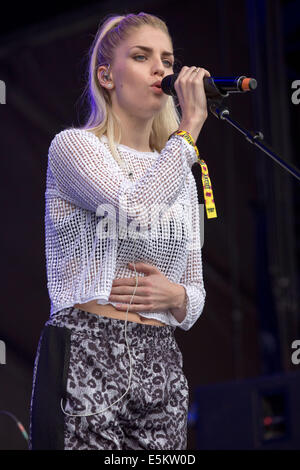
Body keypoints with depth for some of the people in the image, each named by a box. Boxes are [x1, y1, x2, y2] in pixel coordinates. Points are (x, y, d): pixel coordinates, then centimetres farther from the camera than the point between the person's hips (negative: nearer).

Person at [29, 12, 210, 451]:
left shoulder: (181, 173, 19)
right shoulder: (74, 146, 1)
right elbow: (135, 211, -20)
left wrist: (175, 295, -3)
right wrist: (191, 125, -12)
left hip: (162, 365, 6)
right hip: (86, 359, -6)